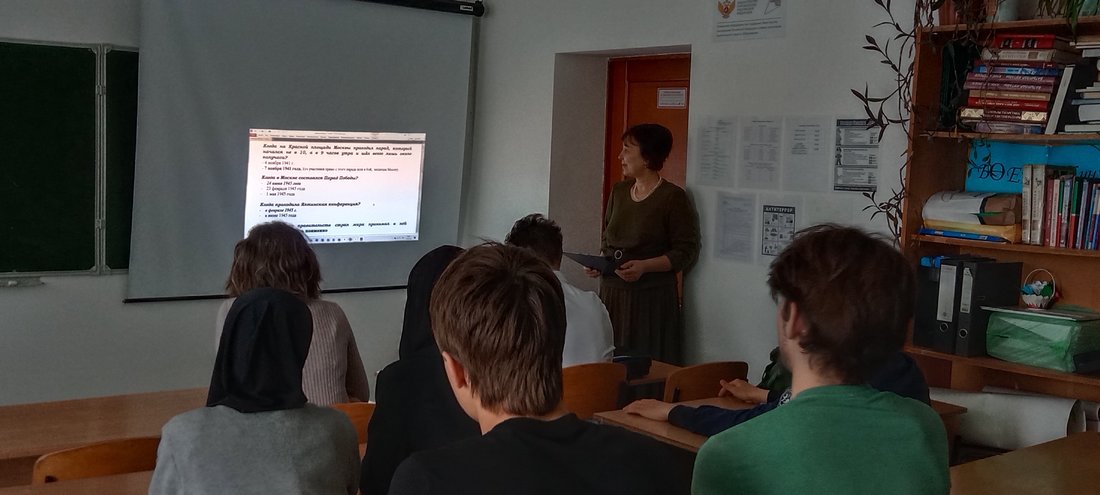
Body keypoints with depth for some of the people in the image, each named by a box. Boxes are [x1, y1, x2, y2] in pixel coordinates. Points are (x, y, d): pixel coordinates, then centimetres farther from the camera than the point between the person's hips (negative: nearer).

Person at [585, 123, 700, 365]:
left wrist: (645, 266, -20)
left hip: (651, 299, -6)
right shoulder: (618, 192, 13)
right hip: (611, 293, 6)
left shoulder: (673, 197, -7)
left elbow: (686, 251, -9)